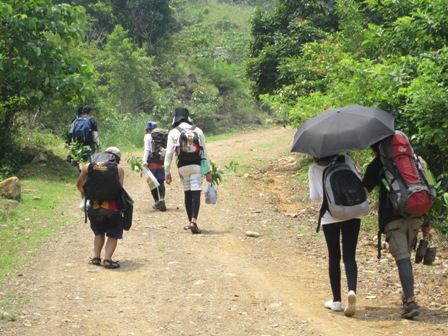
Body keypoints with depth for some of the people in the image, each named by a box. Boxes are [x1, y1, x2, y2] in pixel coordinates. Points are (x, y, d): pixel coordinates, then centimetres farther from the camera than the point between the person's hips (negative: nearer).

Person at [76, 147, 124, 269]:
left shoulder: (89, 166, 10)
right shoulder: (119, 169, 3)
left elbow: (79, 184, 20)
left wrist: (83, 194, 40)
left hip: (94, 207, 3)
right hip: (112, 207, -3)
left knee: (99, 232, 26)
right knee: (113, 235, 14)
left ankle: (96, 257, 16)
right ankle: (107, 259, -2)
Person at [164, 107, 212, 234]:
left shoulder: (173, 133, 3)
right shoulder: (197, 131, 8)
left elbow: (169, 153, 0)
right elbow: (205, 152, 8)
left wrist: (167, 172, 6)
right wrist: (208, 171, 12)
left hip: (182, 165, 0)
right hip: (196, 164, 0)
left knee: (187, 193, 13)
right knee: (196, 193, -6)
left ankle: (191, 222, 18)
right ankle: (193, 221, -22)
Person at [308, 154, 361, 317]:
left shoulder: (314, 170, 3)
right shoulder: (345, 160, 1)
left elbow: (314, 196, 1)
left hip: (330, 217, 0)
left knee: (334, 258, 12)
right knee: (349, 256, 3)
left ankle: (336, 300, 15)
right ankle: (352, 290, -23)